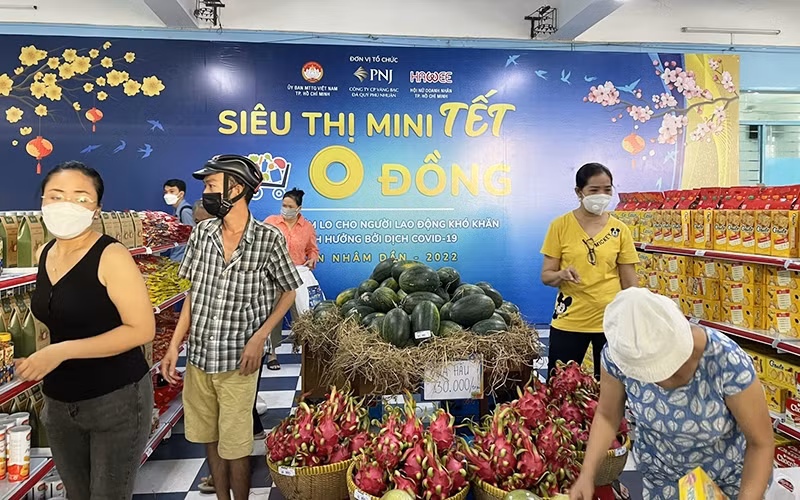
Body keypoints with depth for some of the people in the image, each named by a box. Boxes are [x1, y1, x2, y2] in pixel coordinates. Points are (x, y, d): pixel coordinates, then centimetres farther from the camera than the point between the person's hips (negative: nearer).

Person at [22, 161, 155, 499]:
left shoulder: (111, 256, -17)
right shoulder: (45, 254, 5)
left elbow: (142, 329, -22)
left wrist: (63, 351, -23)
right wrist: (41, 360, 13)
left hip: (117, 399, -7)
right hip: (59, 403, 7)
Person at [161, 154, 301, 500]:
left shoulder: (268, 239, -12)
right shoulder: (202, 233, 0)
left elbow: (288, 293, -1)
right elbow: (193, 294, 8)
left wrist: (259, 338, -12)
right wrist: (174, 345, 3)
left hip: (237, 362, -4)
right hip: (198, 358, 5)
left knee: (235, 448, 5)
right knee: (210, 440, 18)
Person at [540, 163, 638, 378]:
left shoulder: (620, 230, 2)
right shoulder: (560, 225, -3)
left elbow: (629, 282, 5)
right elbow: (546, 276, 0)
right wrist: (562, 275, -22)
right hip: (568, 320, -1)